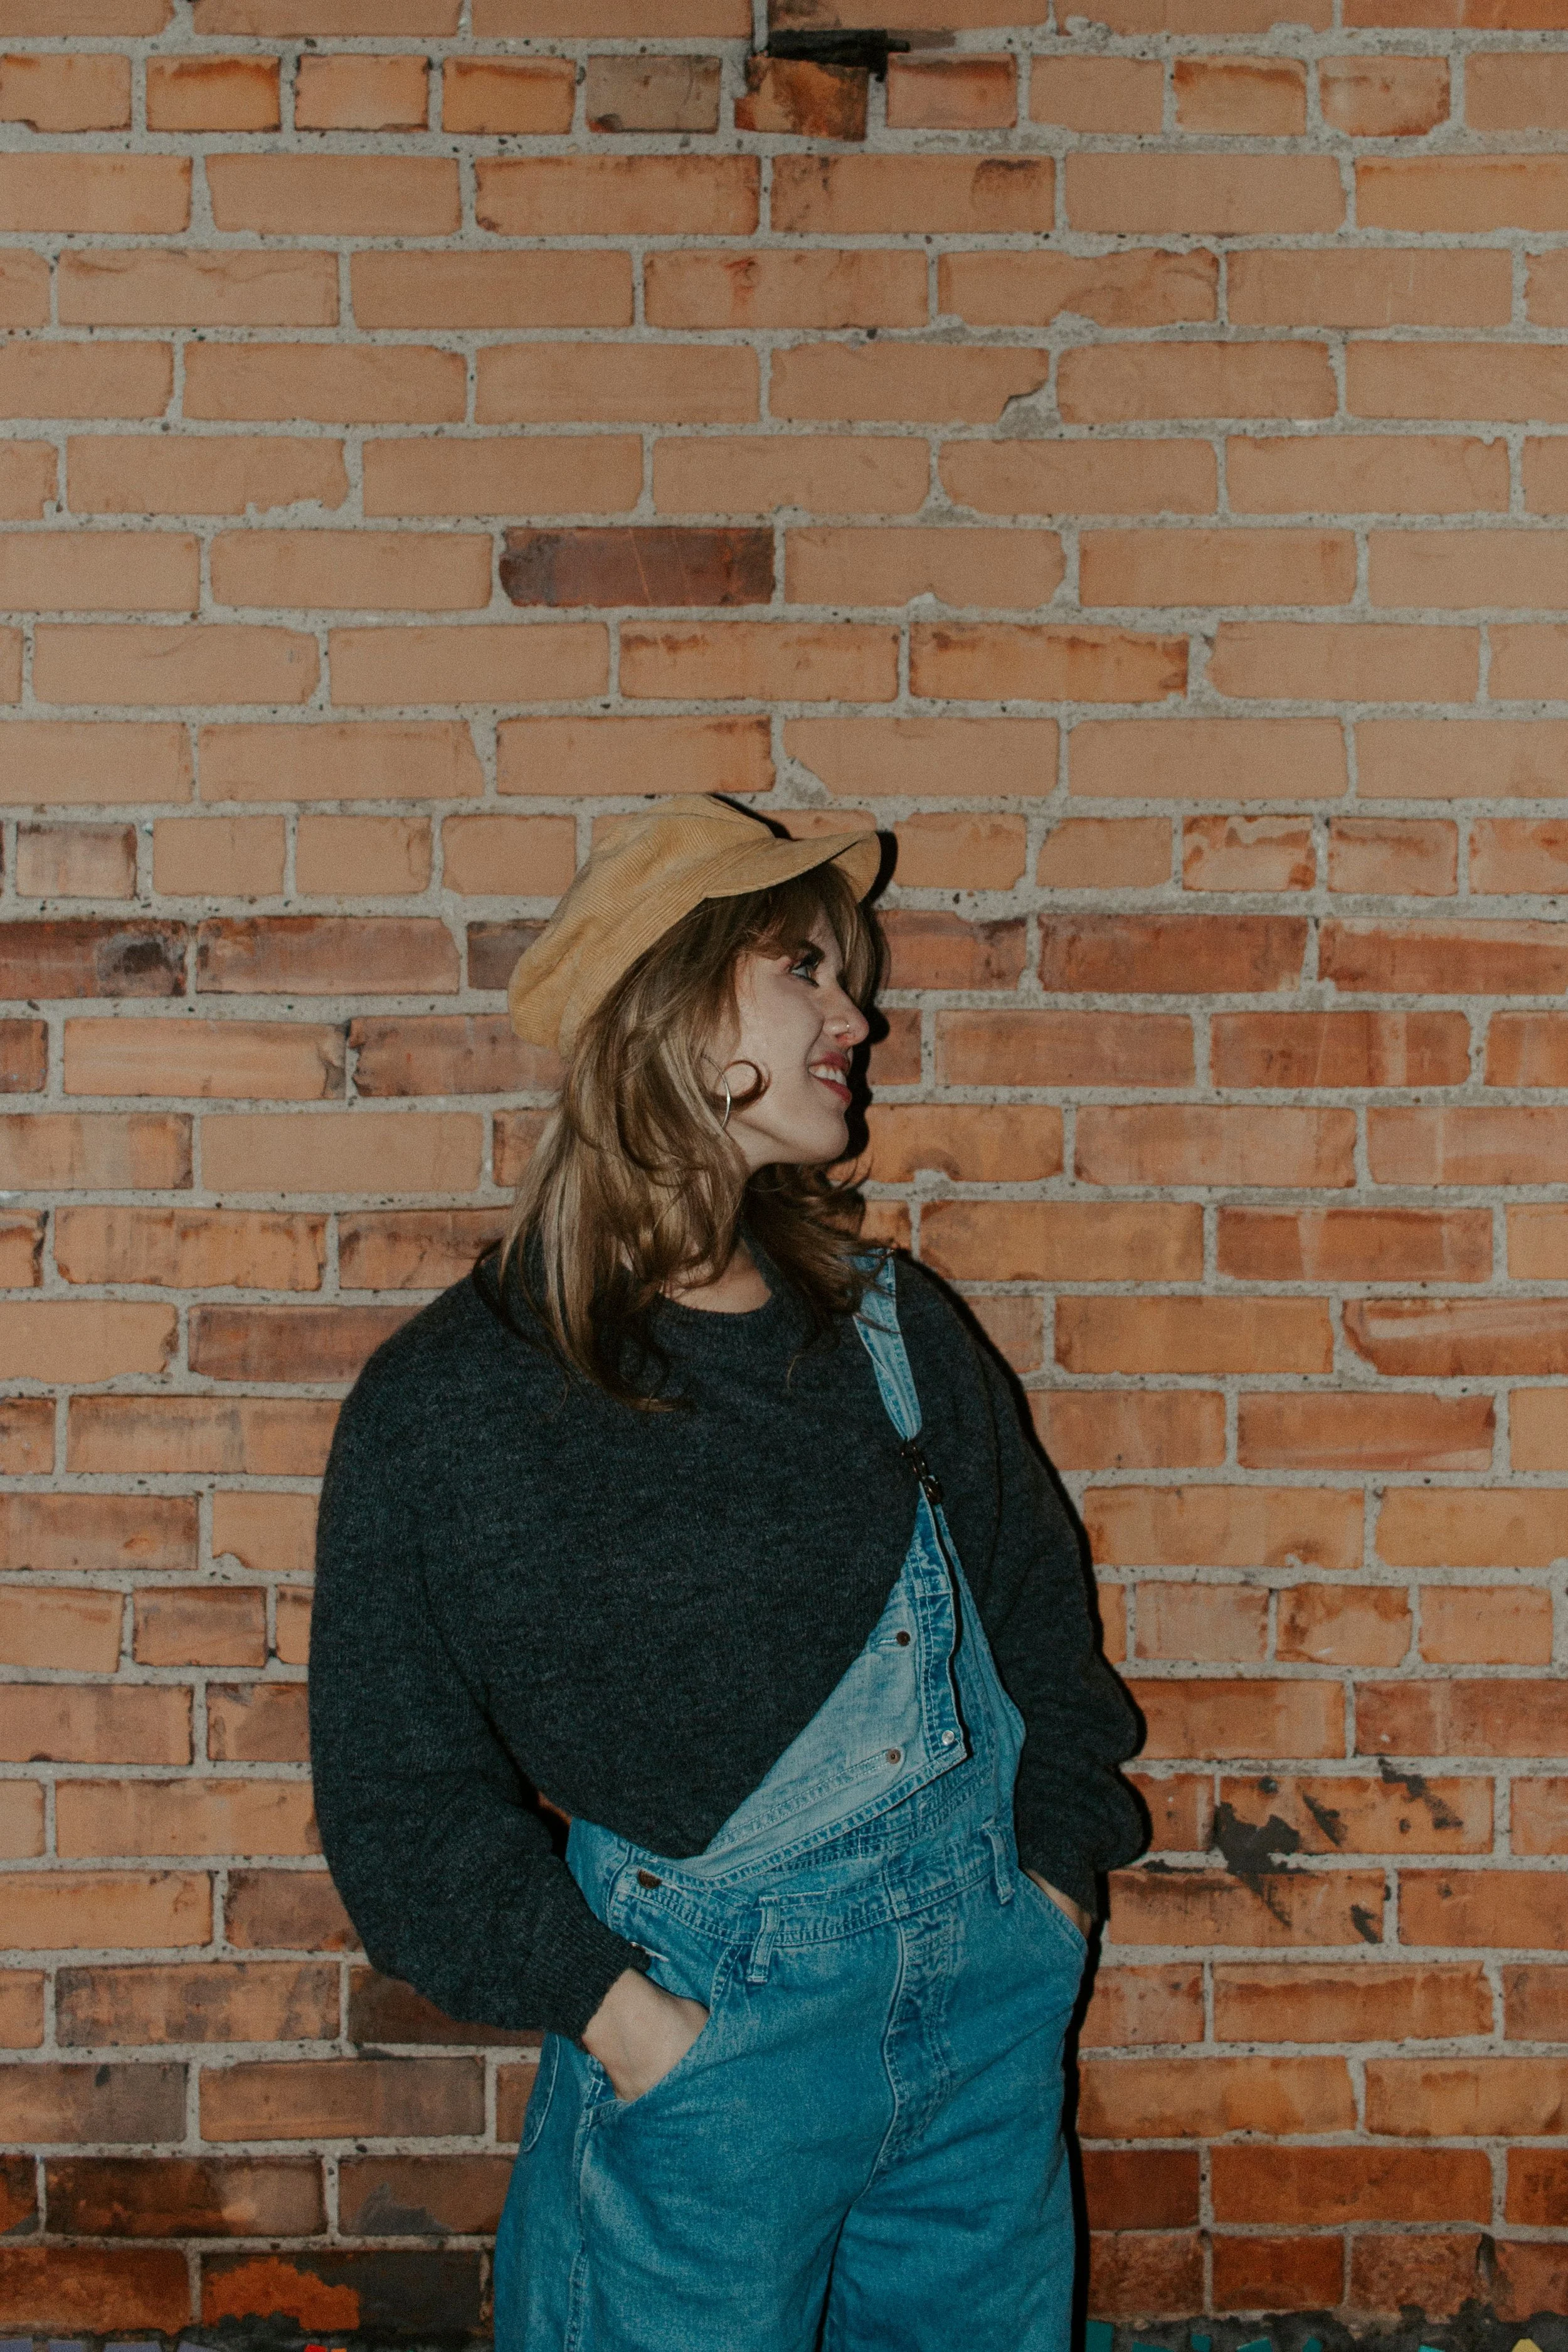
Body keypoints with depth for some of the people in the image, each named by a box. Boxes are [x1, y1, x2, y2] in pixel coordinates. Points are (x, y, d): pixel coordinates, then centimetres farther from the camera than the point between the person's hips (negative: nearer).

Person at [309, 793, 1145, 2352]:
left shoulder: (892, 1326, 0)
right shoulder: (445, 1404, -11)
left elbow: (1036, 1603, 10)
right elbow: (400, 1787, -7)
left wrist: (1053, 1878, 3)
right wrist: (622, 2013, -12)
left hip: (988, 2003, 4)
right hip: (709, 2019, -4)